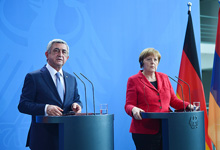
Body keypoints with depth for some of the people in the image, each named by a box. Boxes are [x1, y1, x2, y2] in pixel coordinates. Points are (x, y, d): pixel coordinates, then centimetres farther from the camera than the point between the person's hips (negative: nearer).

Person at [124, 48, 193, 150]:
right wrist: (134, 109, -25)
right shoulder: (133, 80, 2)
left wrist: (187, 105, 2)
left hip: (165, 129, 4)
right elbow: (128, 105, -2)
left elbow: (173, 100, 19)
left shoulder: (164, 78, 17)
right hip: (144, 131, -4)